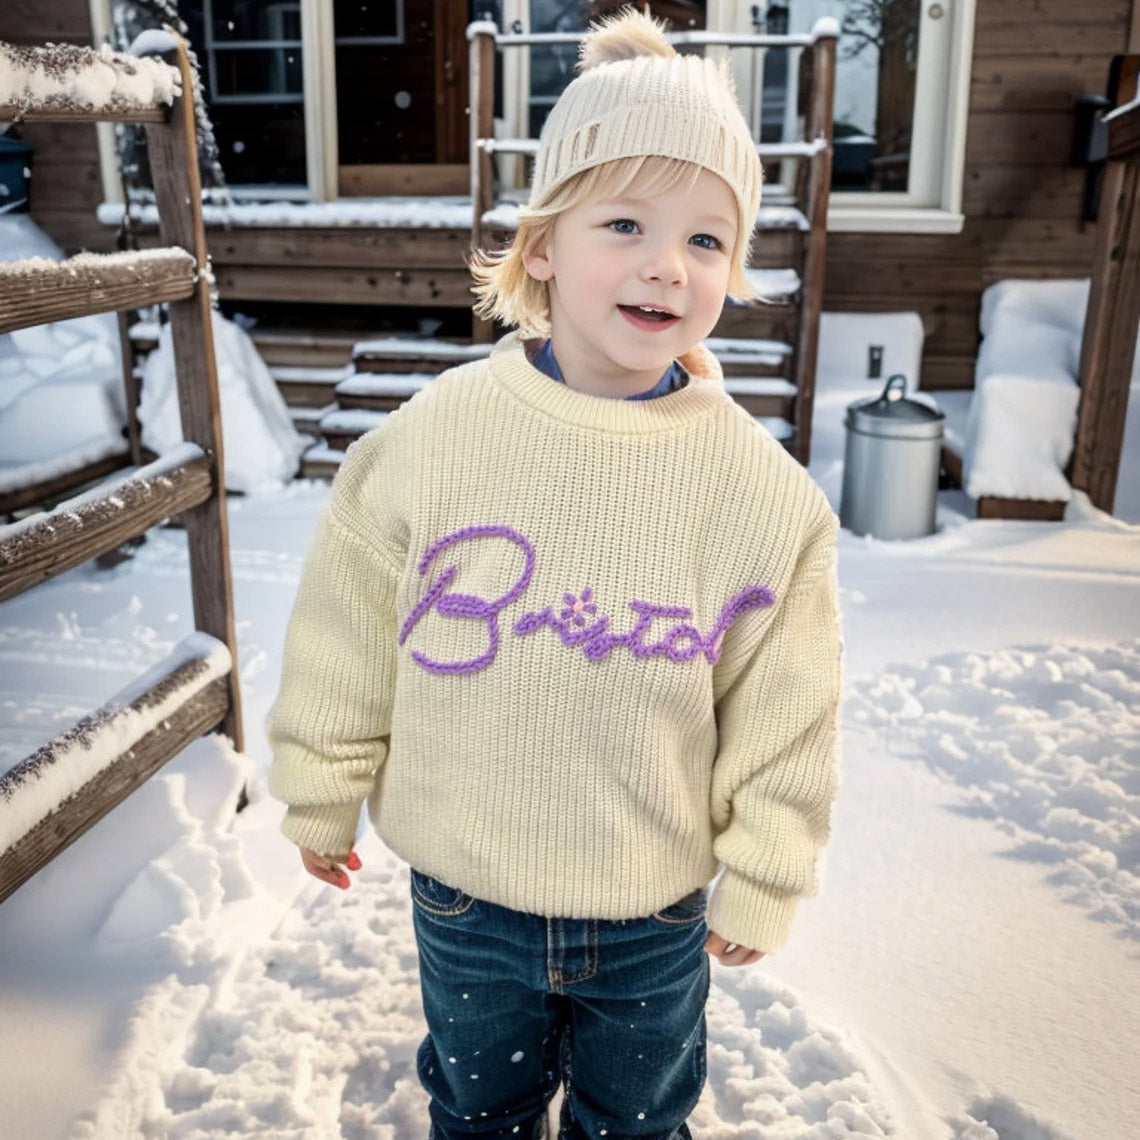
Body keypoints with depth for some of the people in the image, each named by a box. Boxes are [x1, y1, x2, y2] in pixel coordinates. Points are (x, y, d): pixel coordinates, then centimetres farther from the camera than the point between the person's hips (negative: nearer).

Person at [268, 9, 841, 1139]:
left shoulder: (764, 492, -15)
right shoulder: (425, 440, -15)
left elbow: (783, 717, -6)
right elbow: (345, 641, -3)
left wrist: (761, 881, 1)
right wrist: (323, 792, 6)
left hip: (656, 917, 0)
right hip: (464, 896, 1)